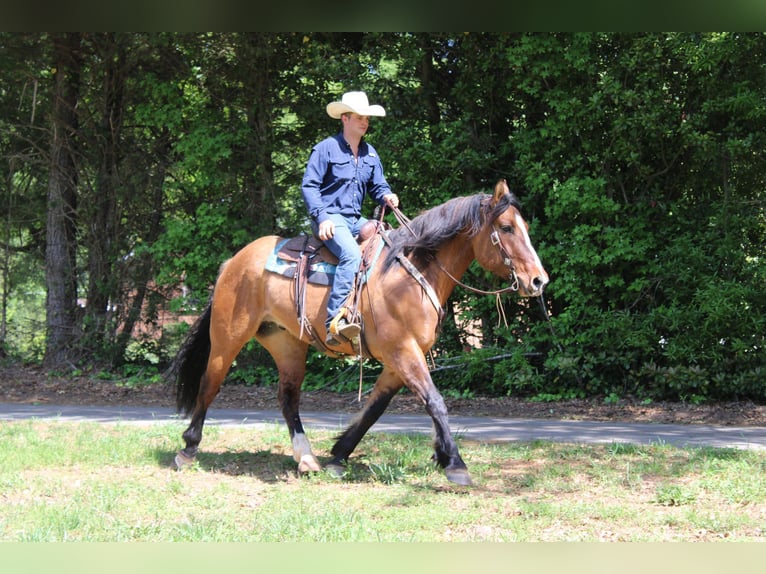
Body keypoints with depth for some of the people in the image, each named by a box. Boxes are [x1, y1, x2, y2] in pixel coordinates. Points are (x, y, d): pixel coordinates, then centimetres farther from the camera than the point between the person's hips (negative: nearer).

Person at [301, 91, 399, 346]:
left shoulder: (370, 153, 15)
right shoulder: (326, 148, -4)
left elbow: (378, 186, 21)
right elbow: (309, 185, -7)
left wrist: (387, 196, -4)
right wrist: (322, 217, -19)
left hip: (356, 220, 8)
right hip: (330, 218, -8)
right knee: (352, 255, -33)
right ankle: (334, 323, -41)